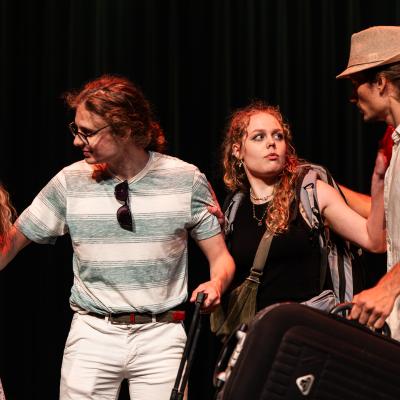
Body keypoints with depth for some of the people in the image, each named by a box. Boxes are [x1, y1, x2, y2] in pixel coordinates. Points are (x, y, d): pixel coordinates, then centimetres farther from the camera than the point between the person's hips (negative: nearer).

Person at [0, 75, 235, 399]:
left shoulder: (186, 179, -3)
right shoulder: (70, 181, -1)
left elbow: (220, 256, 2)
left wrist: (216, 283, -19)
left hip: (161, 336, -1)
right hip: (92, 333, 1)